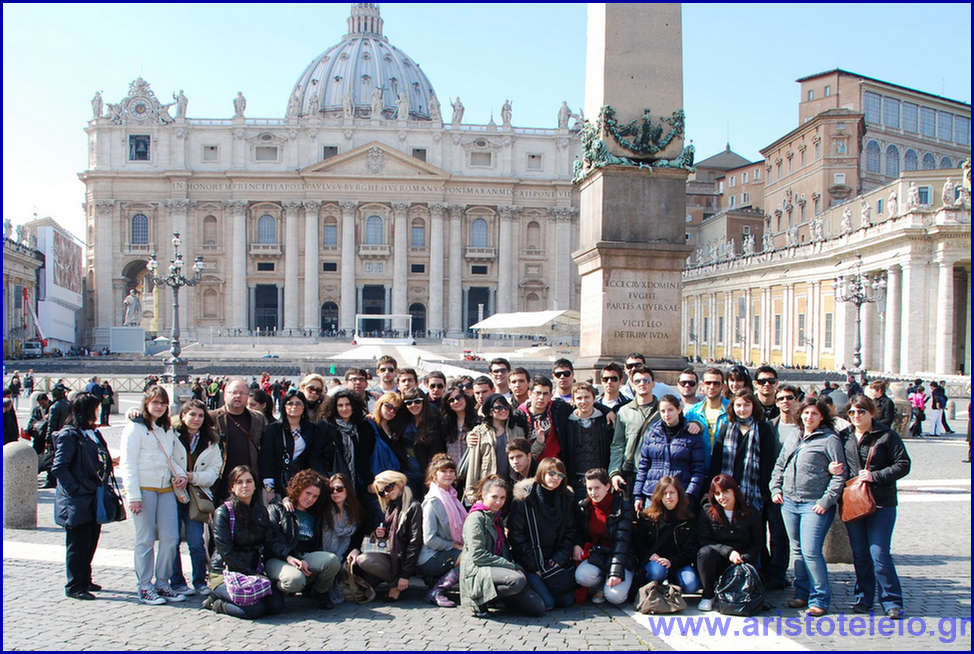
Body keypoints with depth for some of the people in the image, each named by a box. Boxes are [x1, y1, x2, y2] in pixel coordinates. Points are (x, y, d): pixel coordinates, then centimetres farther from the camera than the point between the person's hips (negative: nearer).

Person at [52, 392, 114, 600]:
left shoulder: (93, 433, 13)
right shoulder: (69, 435, -13)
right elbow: (59, 467, -17)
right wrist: (76, 489, -18)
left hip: (94, 501, 8)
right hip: (77, 503, -8)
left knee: (91, 541, 15)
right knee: (78, 544, 1)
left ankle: (84, 580, 29)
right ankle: (74, 586, 12)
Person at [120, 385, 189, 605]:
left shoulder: (168, 429, 17)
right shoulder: (135, 427, -4)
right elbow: (128, 464, -8)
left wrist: (181, 474, 5)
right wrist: (133, 496, -14)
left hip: (166, 488, 6)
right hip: (143, 489, -6)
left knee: (170, 538, 3)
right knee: (146, 540, 0)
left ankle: (162, 584, 16)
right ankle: (145, 588, 10)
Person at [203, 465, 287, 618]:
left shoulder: (261, 511, 10)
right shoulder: (222, 512, -8)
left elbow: (272, 539, 2)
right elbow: (226, 551, -14)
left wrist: (287, 556, -18)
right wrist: (249, 574, -17)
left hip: (254, 572, 6)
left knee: (277, 604, -16)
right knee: (254, 608, -28)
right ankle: (215, 603, 1)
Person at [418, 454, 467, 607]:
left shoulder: (452, 496, 11)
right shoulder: (432, 501, -15)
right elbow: (429, 539, -19)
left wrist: (461, 545, -1)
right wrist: (455, 546, -14)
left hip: (445, 554, 8)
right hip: (429, 560, -8)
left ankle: (435, 580, 3)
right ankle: (436, 591, -14)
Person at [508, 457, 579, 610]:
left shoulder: (567, 499, 6)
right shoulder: (524, 498, -8)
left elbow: (570, 533, 6)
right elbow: (516, 535, -9)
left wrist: (558, 560, -7)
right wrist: (535, 567, -12)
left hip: (555, 561, 5)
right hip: (530, 563, -5)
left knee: (567, 600, -5)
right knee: (546, 603, -17)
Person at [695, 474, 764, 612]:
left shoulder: (751, 514, 1)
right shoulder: (707, 511, -3)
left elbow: (758, 544, 3)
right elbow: (704, 541, -8)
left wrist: (743, 558, -15)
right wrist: (728, 551, -21)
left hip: (741, 561, 1)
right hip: (716, 562, 0)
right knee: (705, 551, -34)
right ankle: (707, 594, -12)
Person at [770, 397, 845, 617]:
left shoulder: (830, 440, -3)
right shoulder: (793, 439, 16)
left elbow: (839, 475, -7)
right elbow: (779, 466, 23)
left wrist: (826, 501, -12)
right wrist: (776, 489, 11)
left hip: (815, 505, -6)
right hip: (789, 503, 6)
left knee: (811, 551, -11)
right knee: (797, 550, 12)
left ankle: (820, 599, 1)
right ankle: (802, 593, 22)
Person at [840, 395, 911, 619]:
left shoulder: (887, 436, -3)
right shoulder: (845, 437, 10)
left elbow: (903, 465, -5)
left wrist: (876, 476, -14)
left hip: (881, 503, -4)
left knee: (879, 554, -6)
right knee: (859, 554, 10)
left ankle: (891, 601, 8)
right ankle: (864, 598, 23)